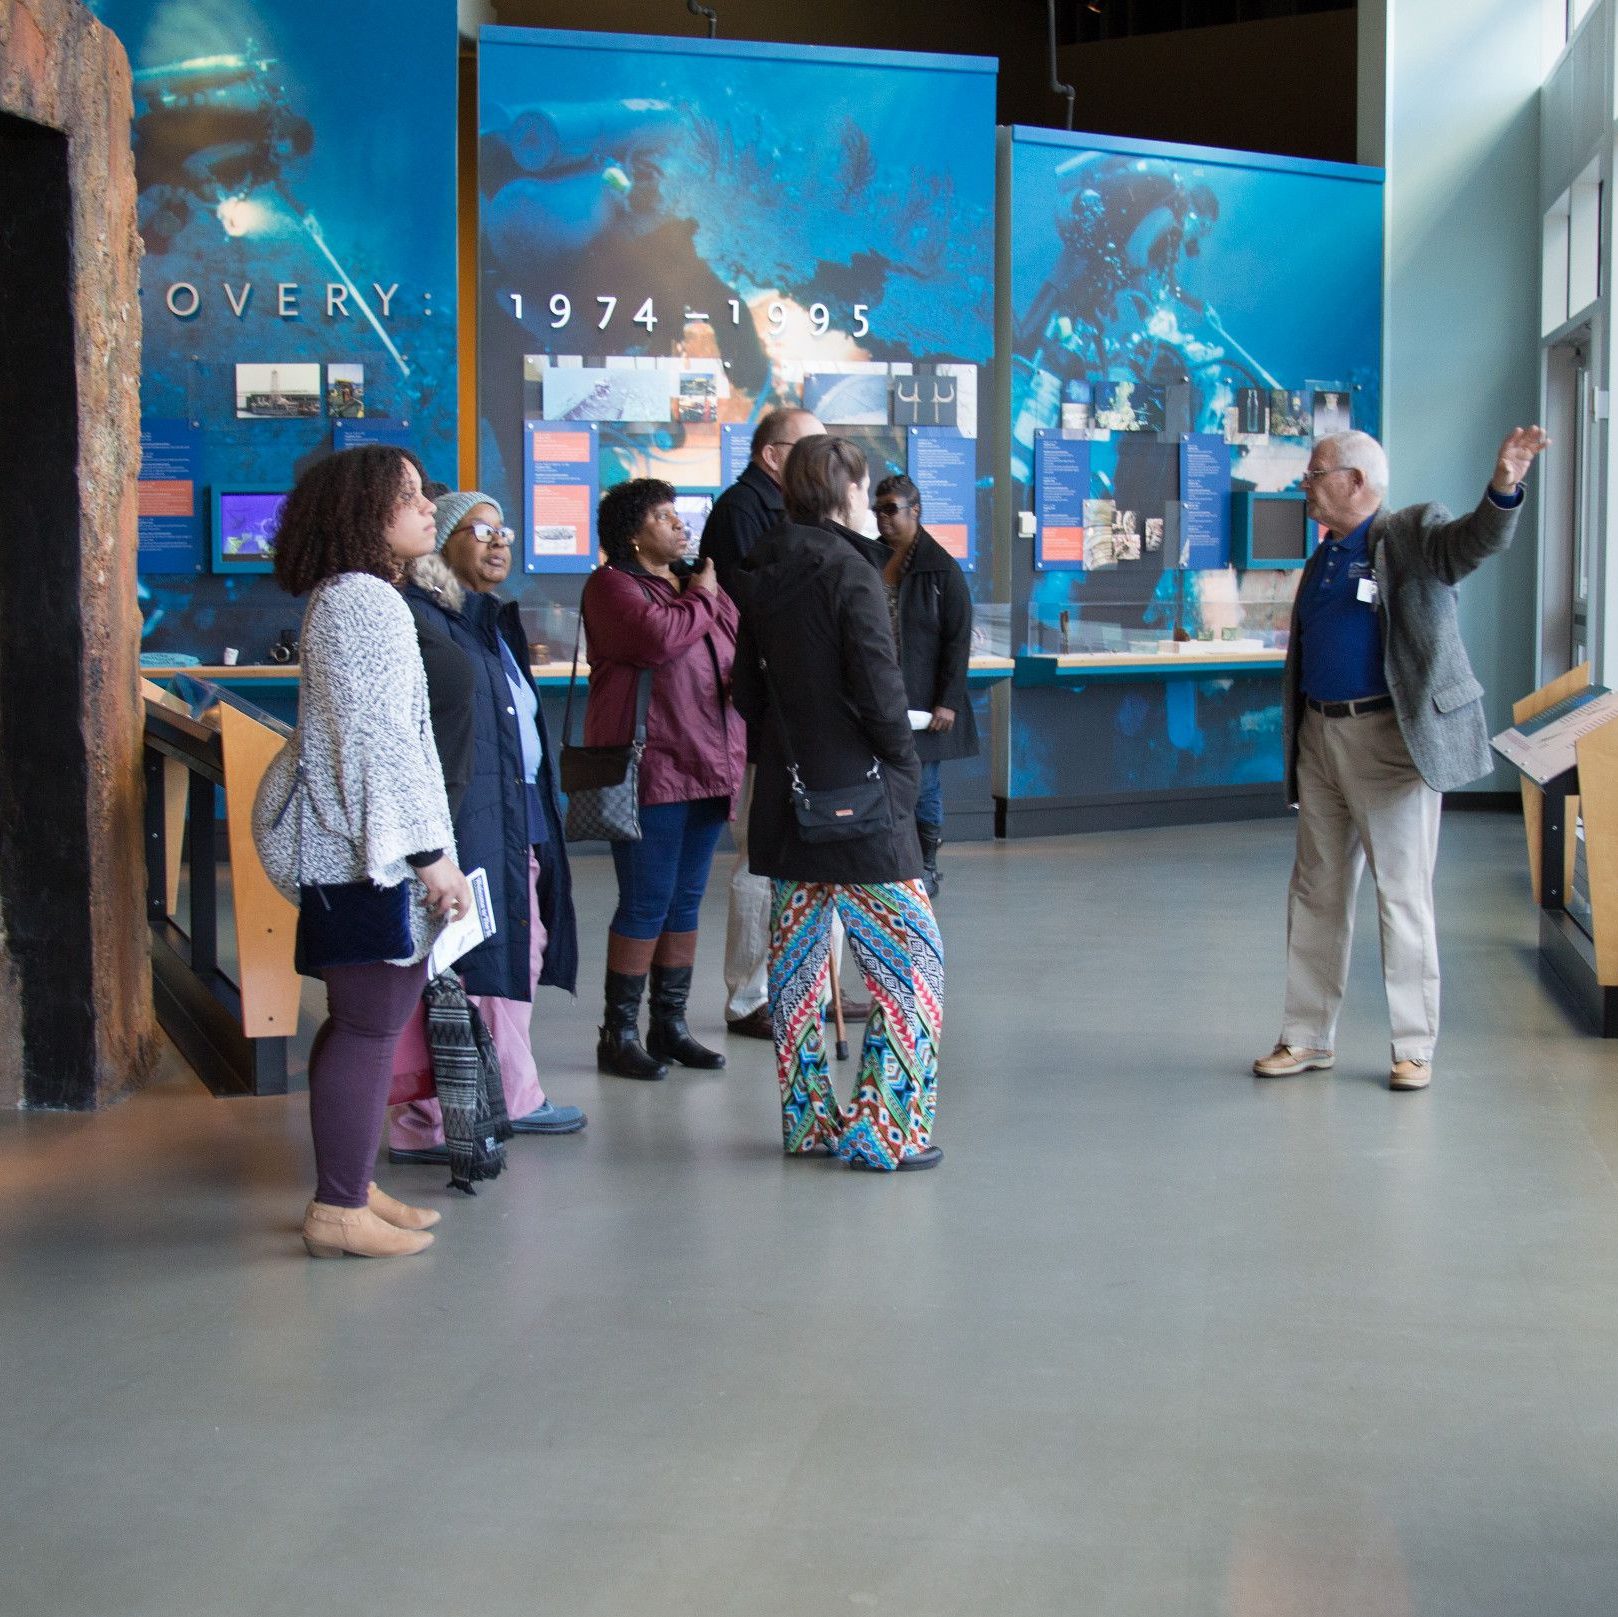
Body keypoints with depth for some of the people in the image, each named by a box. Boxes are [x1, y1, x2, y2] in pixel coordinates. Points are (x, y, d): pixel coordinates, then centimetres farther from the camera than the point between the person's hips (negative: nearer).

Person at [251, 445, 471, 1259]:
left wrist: (425, 849, 23)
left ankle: (347, 1190, 22)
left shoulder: (341, 599, 18)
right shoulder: (366, 601, -15)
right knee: (372, 1027, -6)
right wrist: (430, 853, -18)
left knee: (358, 1024, 14)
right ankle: (340, 1210, -1)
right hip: (370, 853, -11)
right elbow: (377, 737, -20)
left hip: (343, 849, 11)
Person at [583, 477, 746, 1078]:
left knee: (686, 900, 11)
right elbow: (657, 638, -23)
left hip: (707, 766, 8)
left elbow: (742, 644, 23)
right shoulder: (612, 585, -5)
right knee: (646, 902, -6)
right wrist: (699, 601, -6)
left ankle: (670, 1025, 20)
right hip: (649, 768, -7)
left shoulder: (703, 583, 18)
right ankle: (618, 1033, 4)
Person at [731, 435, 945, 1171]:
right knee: (910, 953, -1)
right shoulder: (848, 571, -13)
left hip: (787, 798, 8)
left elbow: (746, 689, 13)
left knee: (797, 958, 13)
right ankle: (884, 1128, -2)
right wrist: (903, 761, -3)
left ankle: (807, 1119, 20)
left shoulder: (765, 577, 8)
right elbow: (878, 687, -17)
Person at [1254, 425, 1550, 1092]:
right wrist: (1295, 744, 16)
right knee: (1316, 894, 11)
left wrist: (1504, 487, -48)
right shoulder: (1324, 556, 16)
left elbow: (1475, 540, -27)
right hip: (1321, 737, 7)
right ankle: (1307, 1038, 21)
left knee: (1403, 896, -2)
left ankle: (1413, 1048, 8)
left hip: (1391, 740, -7)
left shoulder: (1413, 535, -6)